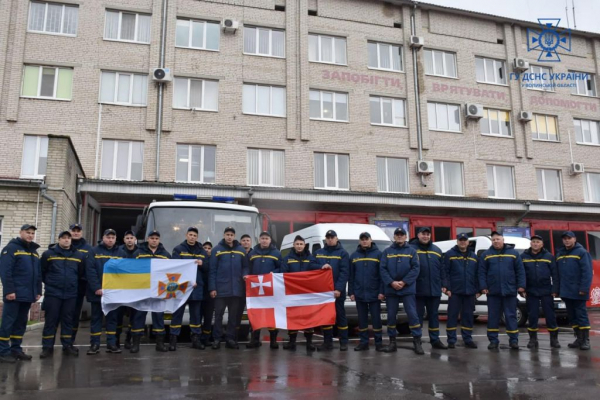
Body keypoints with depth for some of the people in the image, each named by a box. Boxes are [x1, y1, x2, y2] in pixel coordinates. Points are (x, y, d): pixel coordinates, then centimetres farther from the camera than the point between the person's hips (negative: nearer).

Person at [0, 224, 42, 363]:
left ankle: (16, 349, 19)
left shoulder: (34, 252, 18)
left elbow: (38, 274, 20)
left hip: (28, 295, 7)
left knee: (21, 323, 12)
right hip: (14, 294, -7)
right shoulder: (11, 248, -5)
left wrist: (38, 291, 13)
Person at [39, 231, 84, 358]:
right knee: (51, 320, 2)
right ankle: (47, 347, 9)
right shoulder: (48, 254, -1)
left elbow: (82, 273, 15)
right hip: (52, 293, -2)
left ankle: (67, 346, 15)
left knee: (68, 320, 8)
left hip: (71, 294, 2)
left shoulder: (79, 255, 5)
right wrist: (49, 283, 10)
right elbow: (41, 272, 6)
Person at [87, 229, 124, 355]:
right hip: (98, 291, -3)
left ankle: (111, 344, 14)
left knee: (112, 318, 7)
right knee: (96, 318, 5)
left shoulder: (120, 253, 10)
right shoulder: (95, 251, 0)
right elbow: (90, 270, -9)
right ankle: (95, 344, 11)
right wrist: (97, 288, -17)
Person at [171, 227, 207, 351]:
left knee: (196, 314, 10)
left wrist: (202, 263, -13)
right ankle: (173, 339, 7)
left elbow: (208, 266, 8)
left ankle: (195, 339, 18)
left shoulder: (202, 251, 13)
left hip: (197, 287, 4)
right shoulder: (178, 249, 0)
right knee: (178, 313, 0)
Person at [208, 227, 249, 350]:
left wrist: (245, 274, -10)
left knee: (234, 315, 8)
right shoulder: (217, 250, -1)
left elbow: (245, 266, 12)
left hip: (236, 288, 3)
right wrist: (212, 288, -7)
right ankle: (217, 339, 11)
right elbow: (212, 270, -2)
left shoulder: (241, 250, 7)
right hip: (221, 288, -3)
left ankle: (231, 339, 16)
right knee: (219, 314, 3)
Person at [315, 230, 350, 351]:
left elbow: (344, 272, -9)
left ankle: (344, 342, 8)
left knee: (340, 316, 2)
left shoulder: (343, 253, -1)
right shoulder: (318, 253, 13)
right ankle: (327, 342, 15)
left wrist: (339, 289, -18)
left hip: (337, 291, -4)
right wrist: (321, 267, -13)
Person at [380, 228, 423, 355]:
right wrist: (391, 282, -13)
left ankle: (417, 342, 2)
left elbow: (415, 268, -4)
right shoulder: (387, 252, 8)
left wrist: (404, 282, -13)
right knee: (391, 316, 7)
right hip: (390, 289, 2)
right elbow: (382, 269, 0)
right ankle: (392, 342, 16)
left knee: (412, 314, -5)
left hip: (408, 289, -2)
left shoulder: (411, 251, 5)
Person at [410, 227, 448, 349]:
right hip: (418, 290, -4)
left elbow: (442, 269, 13)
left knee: (434, 315, 12)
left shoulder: (437, 250, 13)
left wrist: (443, 284, 7)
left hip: (434, 289, 5)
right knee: (418, 315, 3)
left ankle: (435, 340, 20)